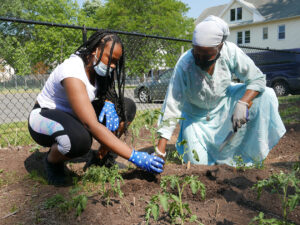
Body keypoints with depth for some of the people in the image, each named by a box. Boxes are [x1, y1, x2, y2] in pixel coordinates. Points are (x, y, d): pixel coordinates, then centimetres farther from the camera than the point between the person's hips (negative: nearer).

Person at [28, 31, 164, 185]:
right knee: (80, 138, -42)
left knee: (126, 106, -9)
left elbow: (108, 92, 9)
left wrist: (109, 104, -19)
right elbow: (91, 125, -39)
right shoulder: (72, 71, -31)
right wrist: (134, 156, -40)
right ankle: (52, 161, -7)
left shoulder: (96, 66, -6)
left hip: (73, 116, 7)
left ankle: (102, 156, 3)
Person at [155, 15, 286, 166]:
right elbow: (171, 106, -30)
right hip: (196, 114, -2)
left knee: (266, 95, -21)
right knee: (198, 164, -8)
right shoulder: (184, 65, -30)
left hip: (224, 102, 3)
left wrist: (242, 104, -38)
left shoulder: (230, 51, -25)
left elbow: (257, 79, -17)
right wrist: (160, 152, -34)